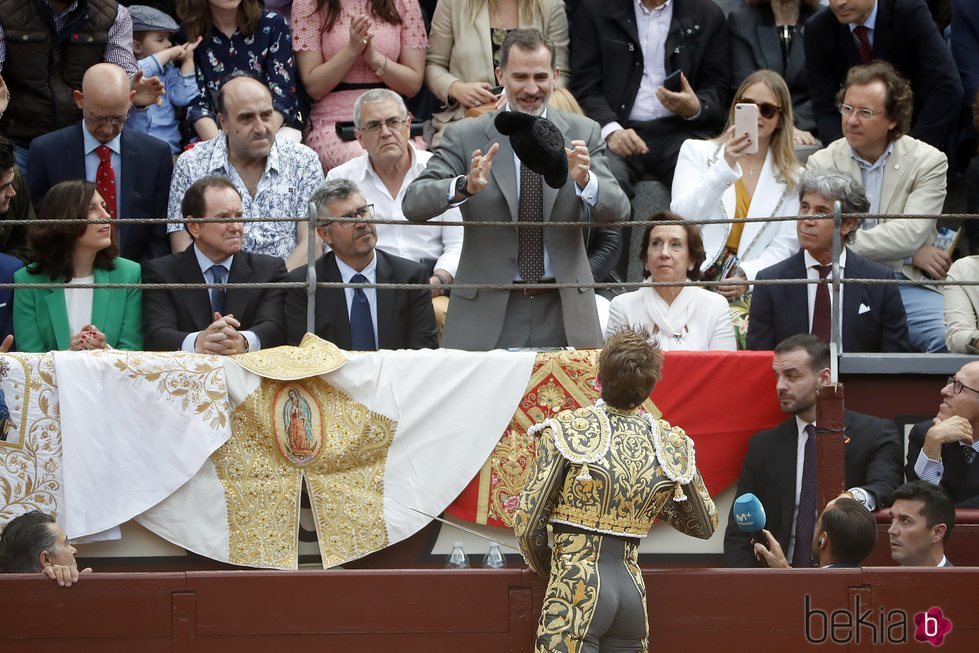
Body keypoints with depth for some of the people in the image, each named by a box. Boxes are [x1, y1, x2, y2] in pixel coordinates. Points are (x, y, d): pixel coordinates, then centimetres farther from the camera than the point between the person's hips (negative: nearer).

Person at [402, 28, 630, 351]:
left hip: (564, 312, 1)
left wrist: (585, 181, -25)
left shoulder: (583, 133, 5)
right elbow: (413, 203, -9)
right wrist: (465, 187, -29)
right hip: (487, 312, -1)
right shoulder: (465, 137, 0)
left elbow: (617, 212, -4)